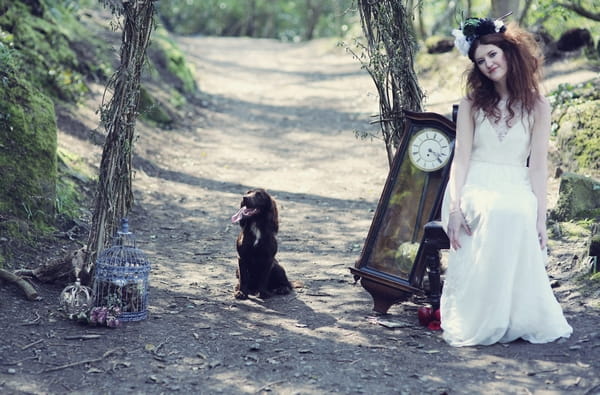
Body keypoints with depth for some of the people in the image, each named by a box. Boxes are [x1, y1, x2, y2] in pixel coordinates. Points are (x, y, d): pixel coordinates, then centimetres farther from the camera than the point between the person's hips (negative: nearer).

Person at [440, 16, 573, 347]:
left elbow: (537, 165, 2)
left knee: (518, 215, -38)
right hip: (474, 185, 0)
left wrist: (540, 217, -9)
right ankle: (475, 318, -30)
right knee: (497, 212, -37)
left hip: (517, 188, 0)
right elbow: (461, 156, 1)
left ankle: (520, 317, -23)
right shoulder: (472, 104, 10)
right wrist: (455, 205, -14)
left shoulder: (537, 106, 7)